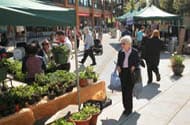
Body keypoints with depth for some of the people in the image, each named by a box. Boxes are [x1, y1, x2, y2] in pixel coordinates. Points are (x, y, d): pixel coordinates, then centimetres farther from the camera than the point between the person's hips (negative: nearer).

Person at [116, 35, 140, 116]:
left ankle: (129, 108, 8)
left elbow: (137, 62, 3)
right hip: (122, 72, 4)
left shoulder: (134, 52, -4)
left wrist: (134, 66, -14)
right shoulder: (121, 52, 6)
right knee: (124, 90, 7)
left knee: (129, 91, -5)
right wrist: (118, 66, -4)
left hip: (130, 72, -4)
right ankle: (126, 107, 20)